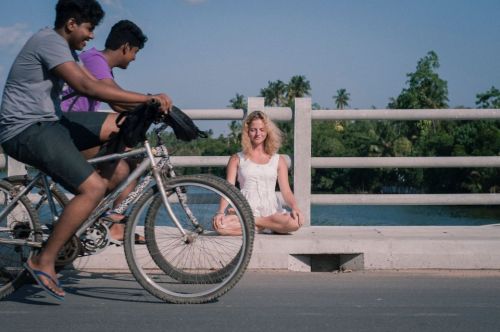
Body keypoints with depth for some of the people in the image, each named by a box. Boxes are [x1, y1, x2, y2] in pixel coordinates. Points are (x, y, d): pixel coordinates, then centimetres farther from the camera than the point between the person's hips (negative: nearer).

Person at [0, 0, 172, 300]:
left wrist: (142, 106, 0)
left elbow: (92, 85, 12)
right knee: (93, 188, -23)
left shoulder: (63, 46, 17)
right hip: (25, 131, -10)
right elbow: (87, 87, -28)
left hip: (48, 123, 10)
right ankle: (44, 261, -13)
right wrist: (148, 98, -29)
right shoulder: (50, 42, -17)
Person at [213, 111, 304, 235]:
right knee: (219, 225, -34)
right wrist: (221, 212, -16)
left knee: (295, 222, -33)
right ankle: (262, 227, -17)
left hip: (271, 212, 2)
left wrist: (294, 207, -15)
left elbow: (286, 191, 8)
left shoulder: (278, 160, 16)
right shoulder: (237, 159, 14)